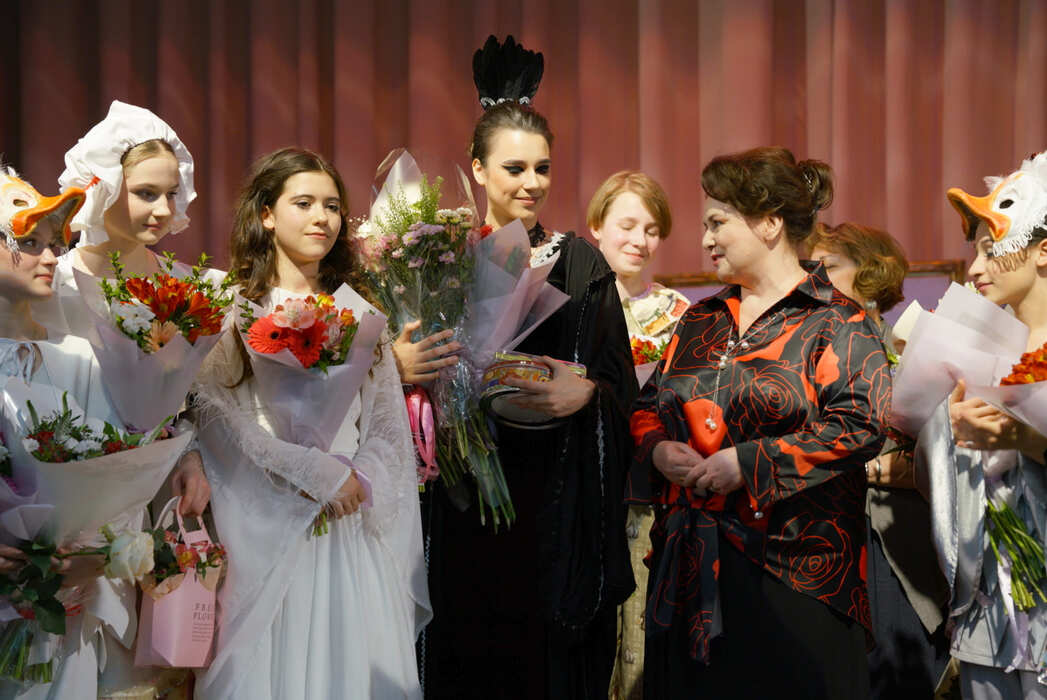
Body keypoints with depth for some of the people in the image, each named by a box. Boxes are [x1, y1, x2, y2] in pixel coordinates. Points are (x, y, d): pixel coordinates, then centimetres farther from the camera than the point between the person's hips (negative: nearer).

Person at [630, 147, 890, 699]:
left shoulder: (835, 322, -5)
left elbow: (864, 424, -17)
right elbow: (648, 404, 20)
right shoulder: (700, 320, 15)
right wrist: (658, 450, -4)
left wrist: (750, 462, -19)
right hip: (690, 566, 6)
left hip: (793, 570, -6)